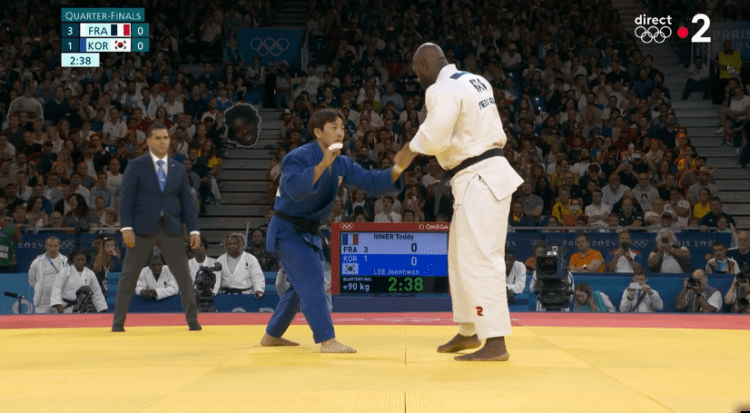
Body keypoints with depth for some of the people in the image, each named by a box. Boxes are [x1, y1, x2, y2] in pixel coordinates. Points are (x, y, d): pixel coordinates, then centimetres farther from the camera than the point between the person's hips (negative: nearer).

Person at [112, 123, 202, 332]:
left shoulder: (178, 169, 11)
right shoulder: (136, 166, 0)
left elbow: (186, 201, 10)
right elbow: (125, 197, -4)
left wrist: (193, 229, 2)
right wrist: (126, 227, -14)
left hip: (171, 228, 3)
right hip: (143, 227, -3)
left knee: (183, 275, 1)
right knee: (129, 276, 2)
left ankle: (193, 320, 9)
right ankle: (118, 322, 10)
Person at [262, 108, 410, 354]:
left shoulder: (341, 164, 4)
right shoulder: (299, 157, -20)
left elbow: (371, 182, -3)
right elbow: (295, 189, -36)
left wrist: (397, 169, -20)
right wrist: (323, 164, -40)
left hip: (307, 232, 9)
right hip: (287, 230, -9)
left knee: (300, 287, 18)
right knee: (312, 280, -19)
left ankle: (272, 336, 32)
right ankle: (327, 340, -19)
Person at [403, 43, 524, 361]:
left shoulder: (443, 91, -16)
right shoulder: (475, 81, 13)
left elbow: (433, 140, -23)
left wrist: (413, 145, -2)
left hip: (478, 180, -10)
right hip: (487, 174, 10)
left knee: (479, 261, -11)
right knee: (461, 257, 19)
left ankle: (495, 343, -11)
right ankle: (468, 332, 30)